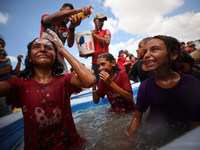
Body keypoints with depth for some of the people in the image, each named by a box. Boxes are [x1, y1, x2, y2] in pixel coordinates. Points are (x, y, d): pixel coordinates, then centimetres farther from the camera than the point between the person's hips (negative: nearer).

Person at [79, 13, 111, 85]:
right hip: (94, 62, 2)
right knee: (96, 83, 1)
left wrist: (94, 35, -3)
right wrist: (84, 54, -2)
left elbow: (107, 42, -10)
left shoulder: (106, 31, 11)